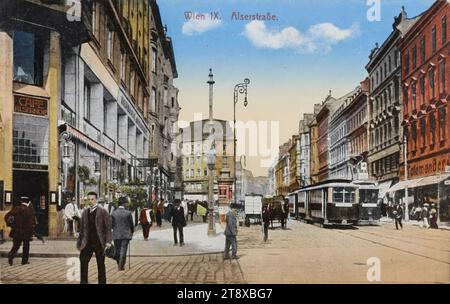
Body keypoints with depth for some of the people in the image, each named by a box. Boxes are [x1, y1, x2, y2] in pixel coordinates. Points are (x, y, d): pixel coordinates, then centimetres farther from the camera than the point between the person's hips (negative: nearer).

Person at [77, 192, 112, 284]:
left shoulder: (102, 212, -5)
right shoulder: (85, 212, 10)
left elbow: (108, 227, -7)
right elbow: (82, 228, 17)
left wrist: (108, 241, -15)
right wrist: (80, 242, 15)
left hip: (99, 242, -4)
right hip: (88, 242, 4)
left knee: (100, 264, 4)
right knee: (83, 261, -3)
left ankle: (102, 282, 13)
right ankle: (83, 281, 9)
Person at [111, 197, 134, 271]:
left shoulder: (113, 213, -3)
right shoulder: (128, 213, -9)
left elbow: (111, 224, 4)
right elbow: (131, 224, -2)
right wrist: (132, 231, 15)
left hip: (116, 235, 3)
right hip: (125, 234, -2)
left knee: (117, 251, 14)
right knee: (123, 250, 0)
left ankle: (119, 265, 23)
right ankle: (121, 266, -3)